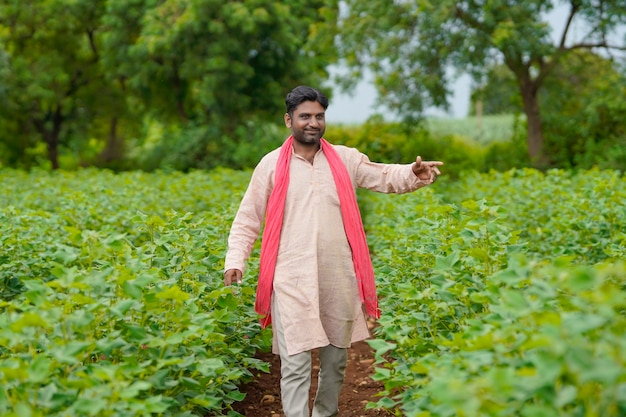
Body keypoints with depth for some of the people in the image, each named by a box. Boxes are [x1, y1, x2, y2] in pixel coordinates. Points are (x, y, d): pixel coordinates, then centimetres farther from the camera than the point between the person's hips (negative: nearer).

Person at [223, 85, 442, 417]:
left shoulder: (345, 159, 7)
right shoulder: (271, 165, 2)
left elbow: (386, 177, 6)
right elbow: (248, 219, 5)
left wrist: (414, 174, -17)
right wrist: (235, 261, -8)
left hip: (339, 278, 3)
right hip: (293, 280, -3)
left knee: (336, 356, 17)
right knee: (295, 363, -5)